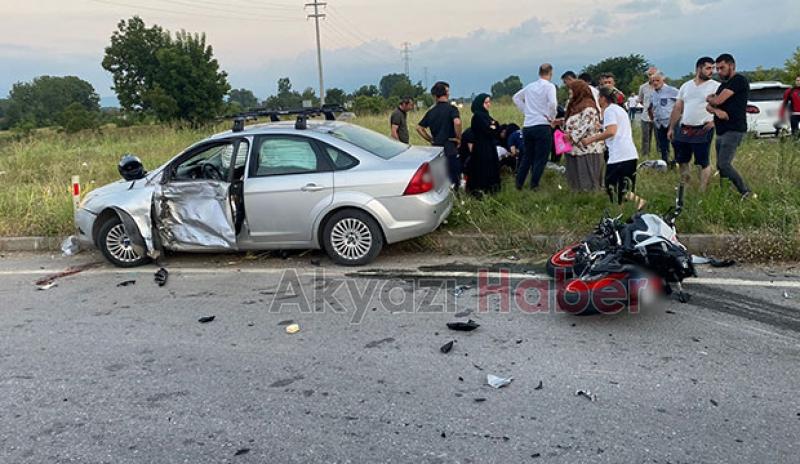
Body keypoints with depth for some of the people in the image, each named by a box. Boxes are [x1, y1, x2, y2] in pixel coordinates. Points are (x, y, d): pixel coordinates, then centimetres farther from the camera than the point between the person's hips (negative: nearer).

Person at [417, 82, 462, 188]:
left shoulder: (431, 112, 10)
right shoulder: (451, 109, -8)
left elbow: (419, 128, 13)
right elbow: (457, 122, -25)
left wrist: (430, 140, 14)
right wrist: (458, 138, -11)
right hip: (450, 148, -6)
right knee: (453, 179, 1)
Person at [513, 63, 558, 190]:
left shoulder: (530, 86, 13)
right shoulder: (549, 86, -5)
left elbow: (516, 97, 24)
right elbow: (552, 103, -20)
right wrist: (552, 118, -5)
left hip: (527, 126, 6)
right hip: (542, 126, -6)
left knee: (527, 156, 17)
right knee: (540, 158, 2)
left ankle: (519, 184, 18)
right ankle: (534, 186, 1)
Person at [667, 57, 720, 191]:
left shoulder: (715, 86, -2)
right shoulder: (685, 86, 11)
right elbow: (677, 108, 14)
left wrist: (714, 121, -16)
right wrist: (671, 128, 11)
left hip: (703, 130, -5)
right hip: (684, 129, 5)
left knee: (703, 163, -1)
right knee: (682, 161, 14)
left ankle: (702, 191, 4)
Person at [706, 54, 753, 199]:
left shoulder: (739, 80, -8)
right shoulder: (723, 85, 21)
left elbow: (718, 101, -16)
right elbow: (709, 106, 13)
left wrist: (709, 98, 7)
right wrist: (716, 110, -10)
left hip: (733, 130, -10)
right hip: (721, 131, 10)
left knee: (724, 164, -18)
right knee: (720, 165, 7)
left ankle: (747, 193, -12)